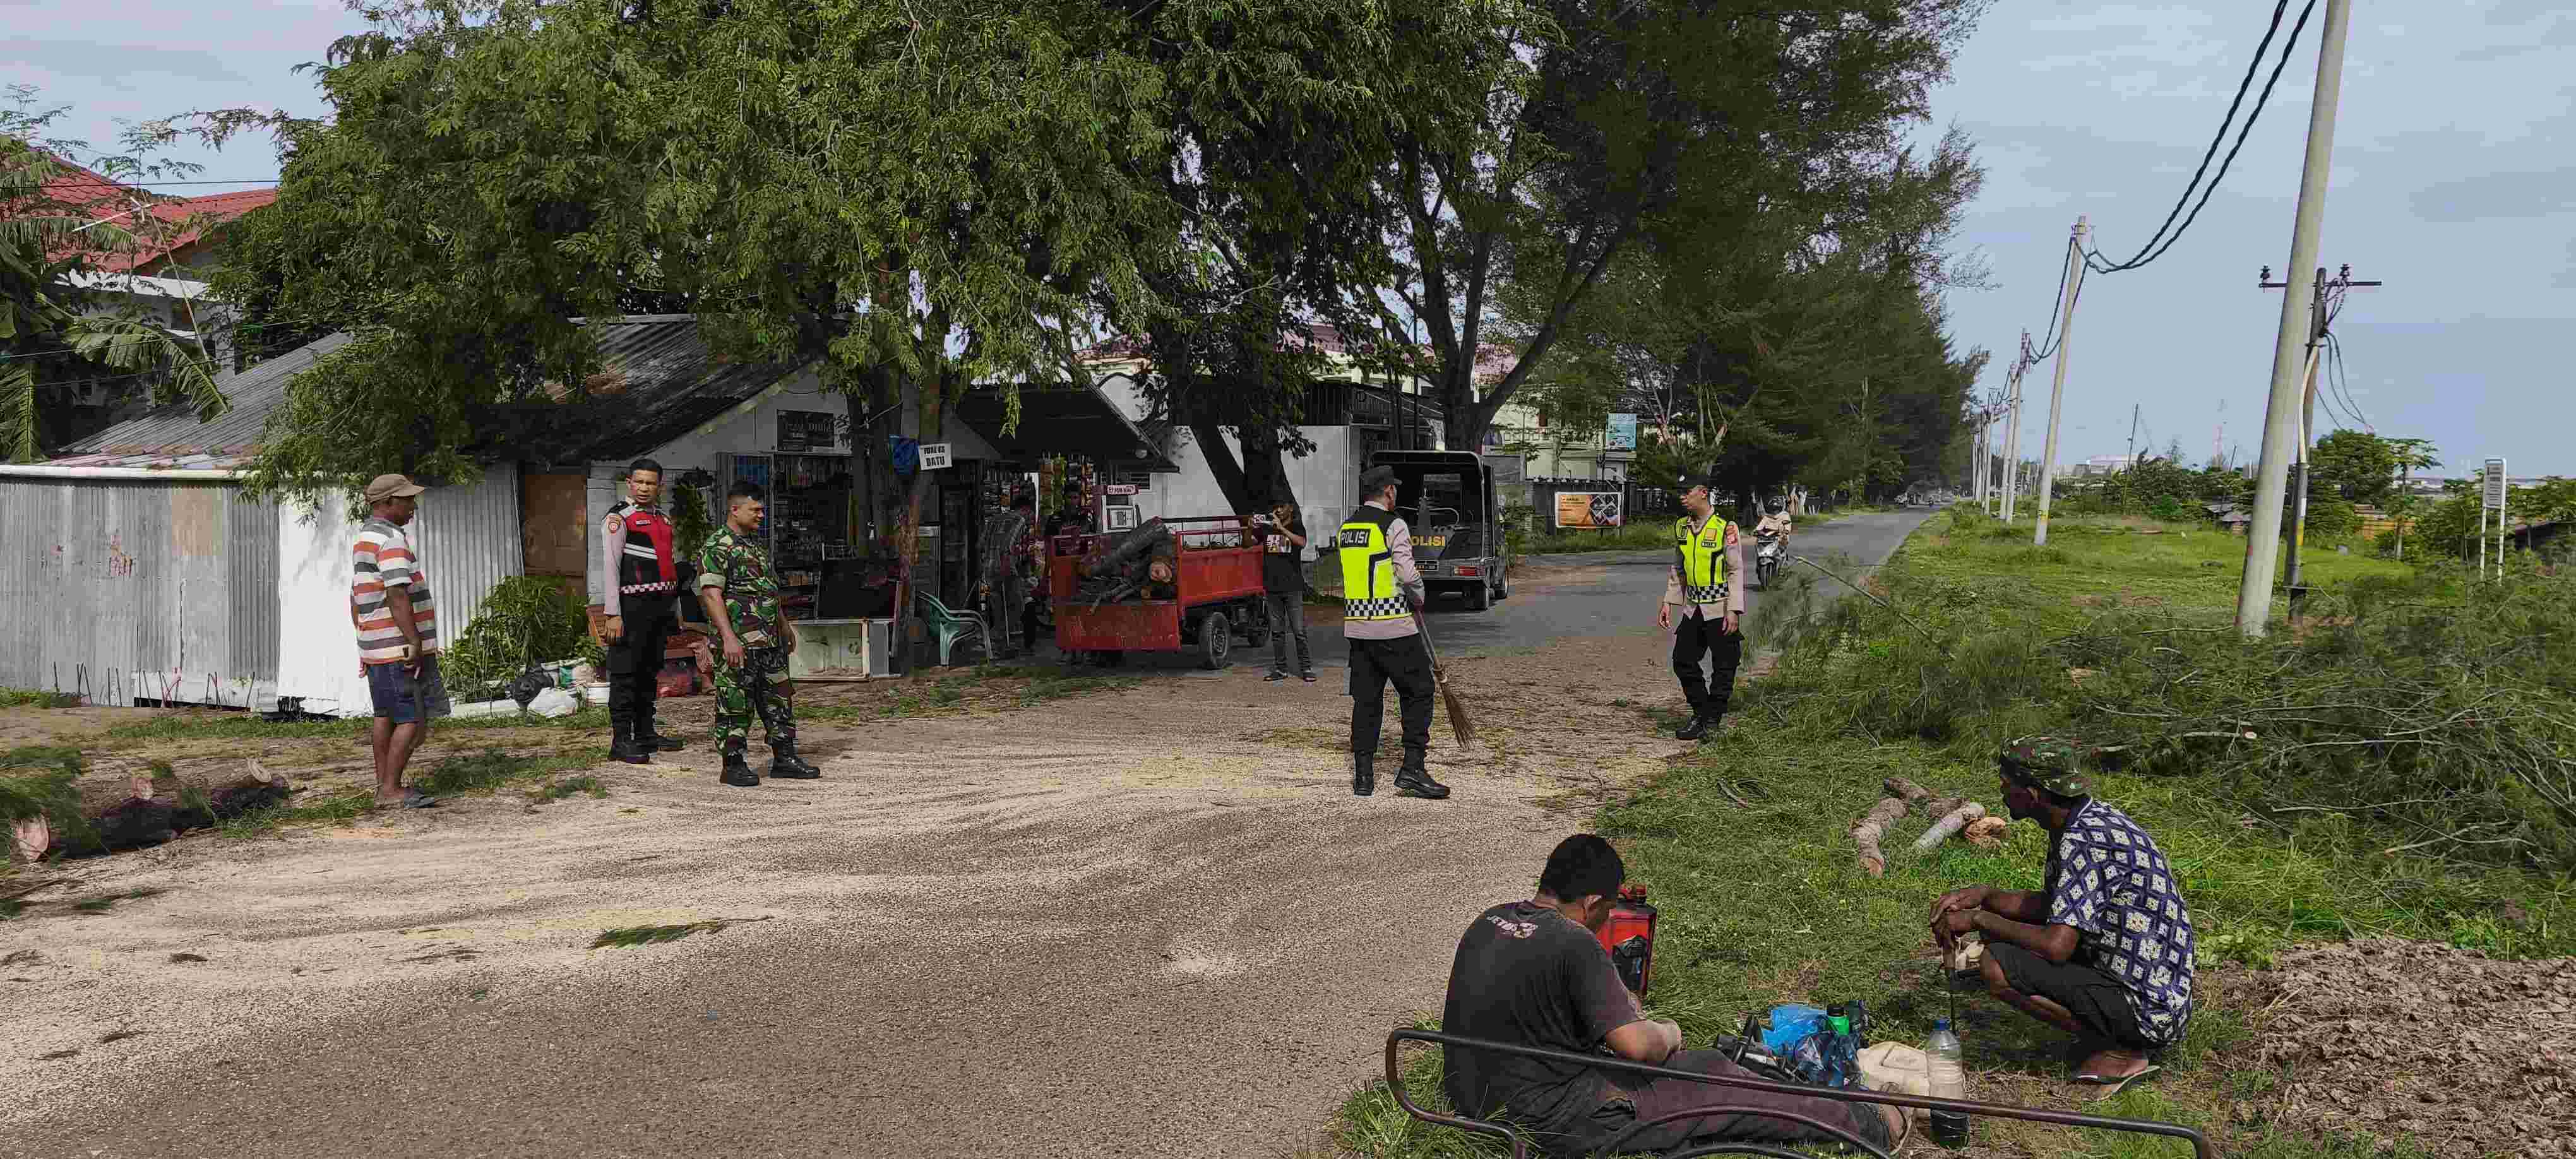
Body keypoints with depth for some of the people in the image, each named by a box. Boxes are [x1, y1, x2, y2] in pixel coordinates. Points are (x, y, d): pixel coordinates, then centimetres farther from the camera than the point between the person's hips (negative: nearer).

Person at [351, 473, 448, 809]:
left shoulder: (363, 539, 18)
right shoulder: (391, 539, -15)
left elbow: (355, 602, 22)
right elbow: (397, 596, -22)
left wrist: (366, 643, 25)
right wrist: (415, 642, -22)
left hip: (377, 648, 10)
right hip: (400, 648, -10)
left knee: (386, 716, 14)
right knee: (413, 720, -7)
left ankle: (383, 786, 19)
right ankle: (391, 790, -7)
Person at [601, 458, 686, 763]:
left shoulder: (664, 520, 18)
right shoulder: (619, 518, -6)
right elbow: (610, 568, -12)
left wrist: (675, 610, 21)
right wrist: (612, 615, -18)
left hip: (660, 607, 8)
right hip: (633, 607, -8)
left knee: (651, 672, 13)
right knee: (625, 674, -6)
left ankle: (646, 733, 21)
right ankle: (621, 741, -5)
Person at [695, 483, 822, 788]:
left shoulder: (756, 545, 18)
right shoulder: (717, 546, -10)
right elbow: (711, 593, -18)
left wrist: (785, 626, 27)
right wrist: (728, 637, -24)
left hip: (770, 641, 9)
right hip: (738, 643, -9)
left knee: (780, 700, 11)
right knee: (735, 705, -2)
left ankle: (784, 758, 18)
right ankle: (733, 765, 5)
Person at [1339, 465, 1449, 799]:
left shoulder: (1346, 528, 12)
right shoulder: (1393, 527, -11)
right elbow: (1408, 574, -18)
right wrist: (1418, 597, 3)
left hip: (1356, 626, 7)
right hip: (1393, 627, -7)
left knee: (1365, 699, 11)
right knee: (1418, 692, 3)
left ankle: (1363, 776, 11)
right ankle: (1412, 769, -3)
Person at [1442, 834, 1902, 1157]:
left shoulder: (1489, 921, 4)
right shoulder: (1574, 945, -24)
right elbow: (1636, 1045, -24)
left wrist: (1614, 1002, 22)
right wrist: (1666, 1034, -1)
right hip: (1557, 1118, -8)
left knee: (1708, 1064, 18)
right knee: (1723, 1092, 7)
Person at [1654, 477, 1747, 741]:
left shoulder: (1725, 528, -13)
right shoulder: (1680, 527, 7)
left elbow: (1737, 570, -12)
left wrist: (1733, 610, -17)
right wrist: (1668, 602, 12)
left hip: (1720, 610, -6)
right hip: (1693, 608, 6)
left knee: (1723, 668, 0)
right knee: (1682, 662, 6)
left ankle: (1713, 722, 11)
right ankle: (1700, 715, 20)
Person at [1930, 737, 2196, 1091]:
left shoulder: (2084, 842, -23)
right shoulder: (2094, 818, 8)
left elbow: (2056, 945, -29)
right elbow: (2050, 905, 20)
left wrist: (1979, 919, -15)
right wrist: (1983, 895, 5)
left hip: (2147, 1014, -10)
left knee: (1996, 966, -19)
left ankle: (2120, 1050, -6)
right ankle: (2118, 1035, 11)